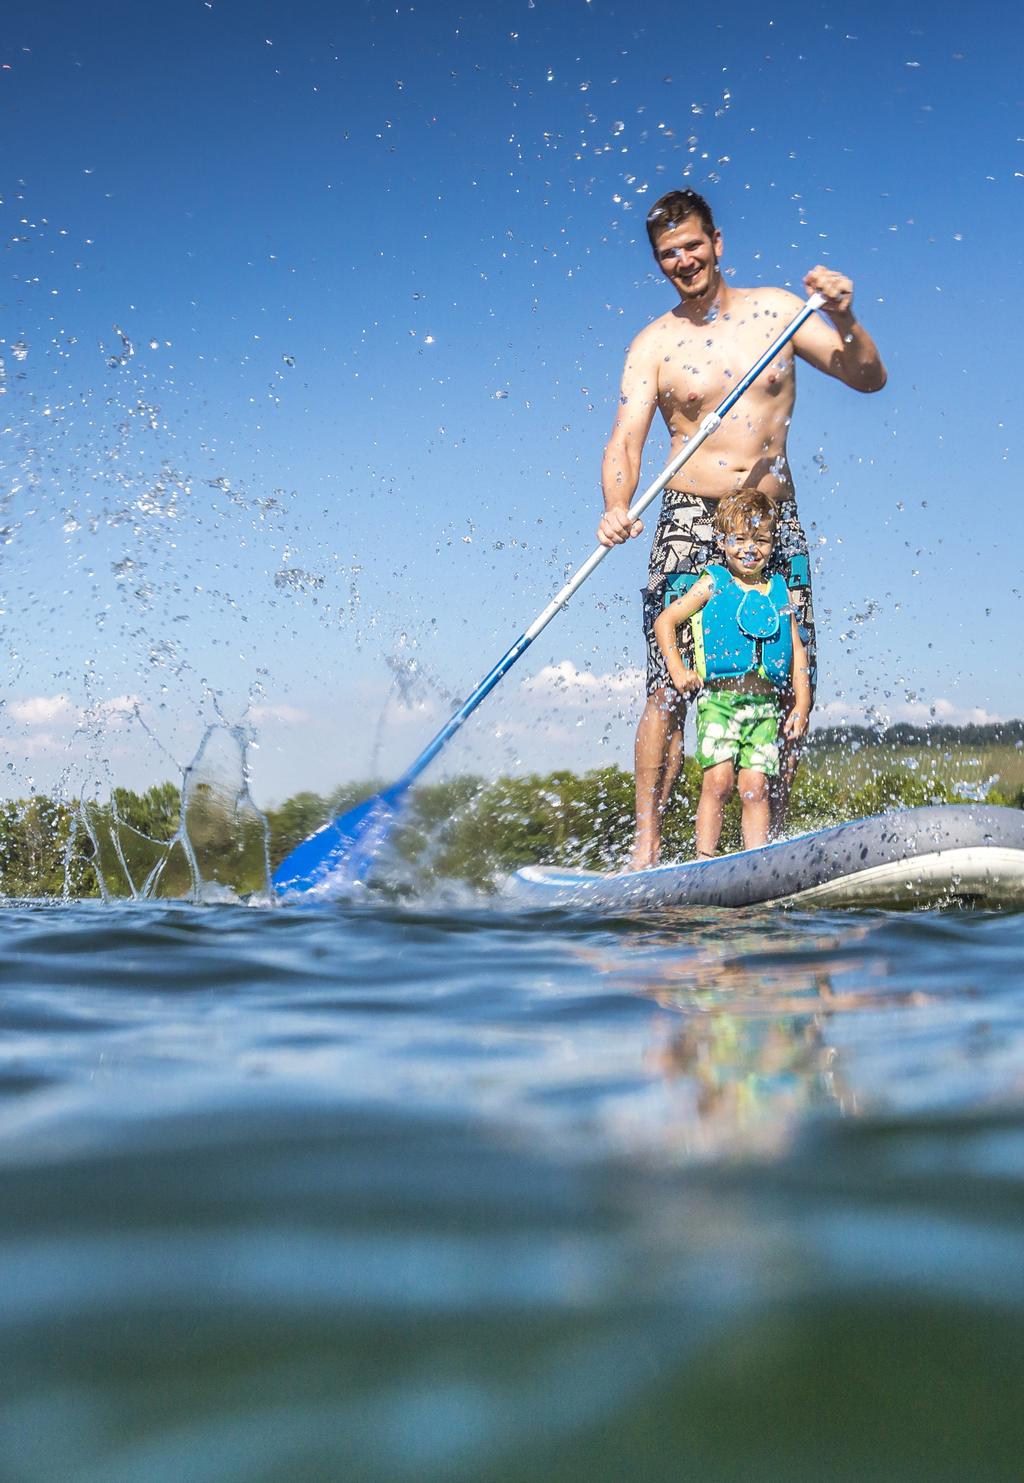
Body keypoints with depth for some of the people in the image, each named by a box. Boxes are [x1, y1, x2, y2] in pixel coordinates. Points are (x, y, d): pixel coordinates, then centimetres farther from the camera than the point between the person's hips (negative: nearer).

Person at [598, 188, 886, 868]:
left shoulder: (775, 309, 6)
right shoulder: (654, 344, 4)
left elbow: (869, 379, 4)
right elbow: (625, 440, -7)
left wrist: (845, 321, -16)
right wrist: (617, 507, -27)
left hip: (776, 524, 2)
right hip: (690, 522, -2)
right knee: (670, 687, -13)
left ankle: (770, 841, 9)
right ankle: (648, 842, -8)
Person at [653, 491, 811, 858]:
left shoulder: (779, 591, 15)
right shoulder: (712, 584, 6)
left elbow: (797, 649, 16)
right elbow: (664, 622, 9)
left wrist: (802, 704, 10)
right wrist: (678, 669, -2)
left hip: (767, 703, 3)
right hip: (719, 695, -3)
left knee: (755, 786, -1)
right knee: (719, 779, -13)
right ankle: (704, 859, -8)